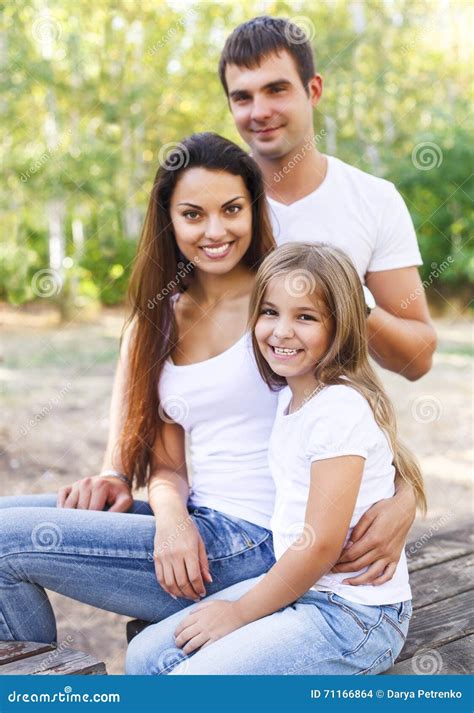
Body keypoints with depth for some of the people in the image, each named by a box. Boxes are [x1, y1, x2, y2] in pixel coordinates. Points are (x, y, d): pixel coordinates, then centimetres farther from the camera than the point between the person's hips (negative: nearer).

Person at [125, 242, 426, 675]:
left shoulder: (340, 408, -20)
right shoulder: (290, 395, 8)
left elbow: (322, 544, -21)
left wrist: (239, 612, -12)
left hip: (354, 616, -9)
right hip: (299, 589, 9)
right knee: (147, 657, 5)